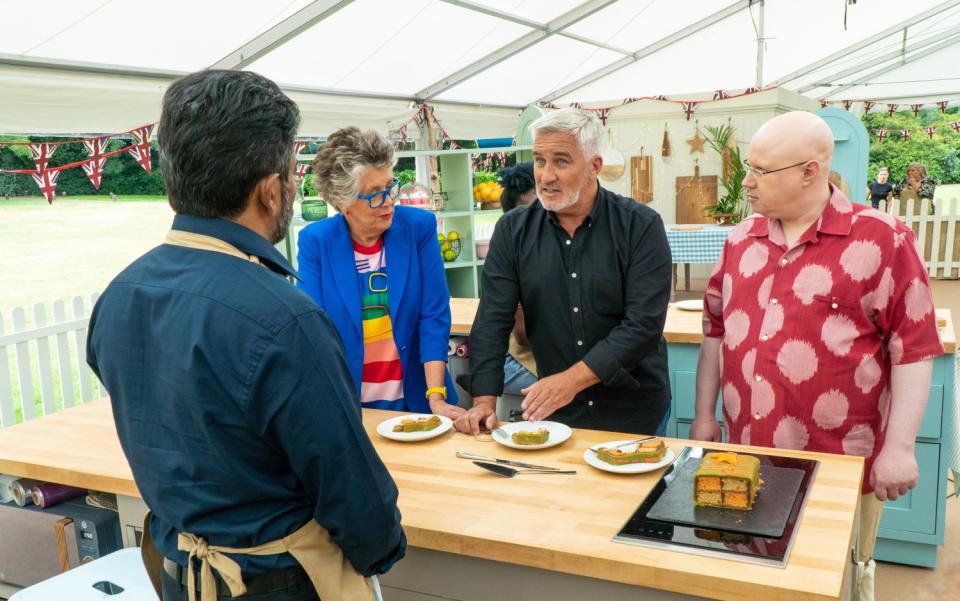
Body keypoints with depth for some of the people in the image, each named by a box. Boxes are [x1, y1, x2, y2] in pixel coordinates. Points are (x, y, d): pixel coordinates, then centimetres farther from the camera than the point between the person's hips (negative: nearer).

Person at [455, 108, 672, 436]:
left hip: (633, 408, -2)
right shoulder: (513, 230, -2)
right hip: (554, 411, 2)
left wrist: (573, 378, -26)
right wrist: (484, 400, -16)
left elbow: (644, 323, -18)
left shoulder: (641, 226, -11)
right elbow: (492, 320, -5)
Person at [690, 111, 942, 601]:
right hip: (747, 459, 5)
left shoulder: (881, 239, -9)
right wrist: (704, 415, 12)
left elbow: (914, 347, -9)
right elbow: (717, 329, 12)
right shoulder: (742, 240, 6)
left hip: (840, 468, -4)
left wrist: (899, 447, -11)